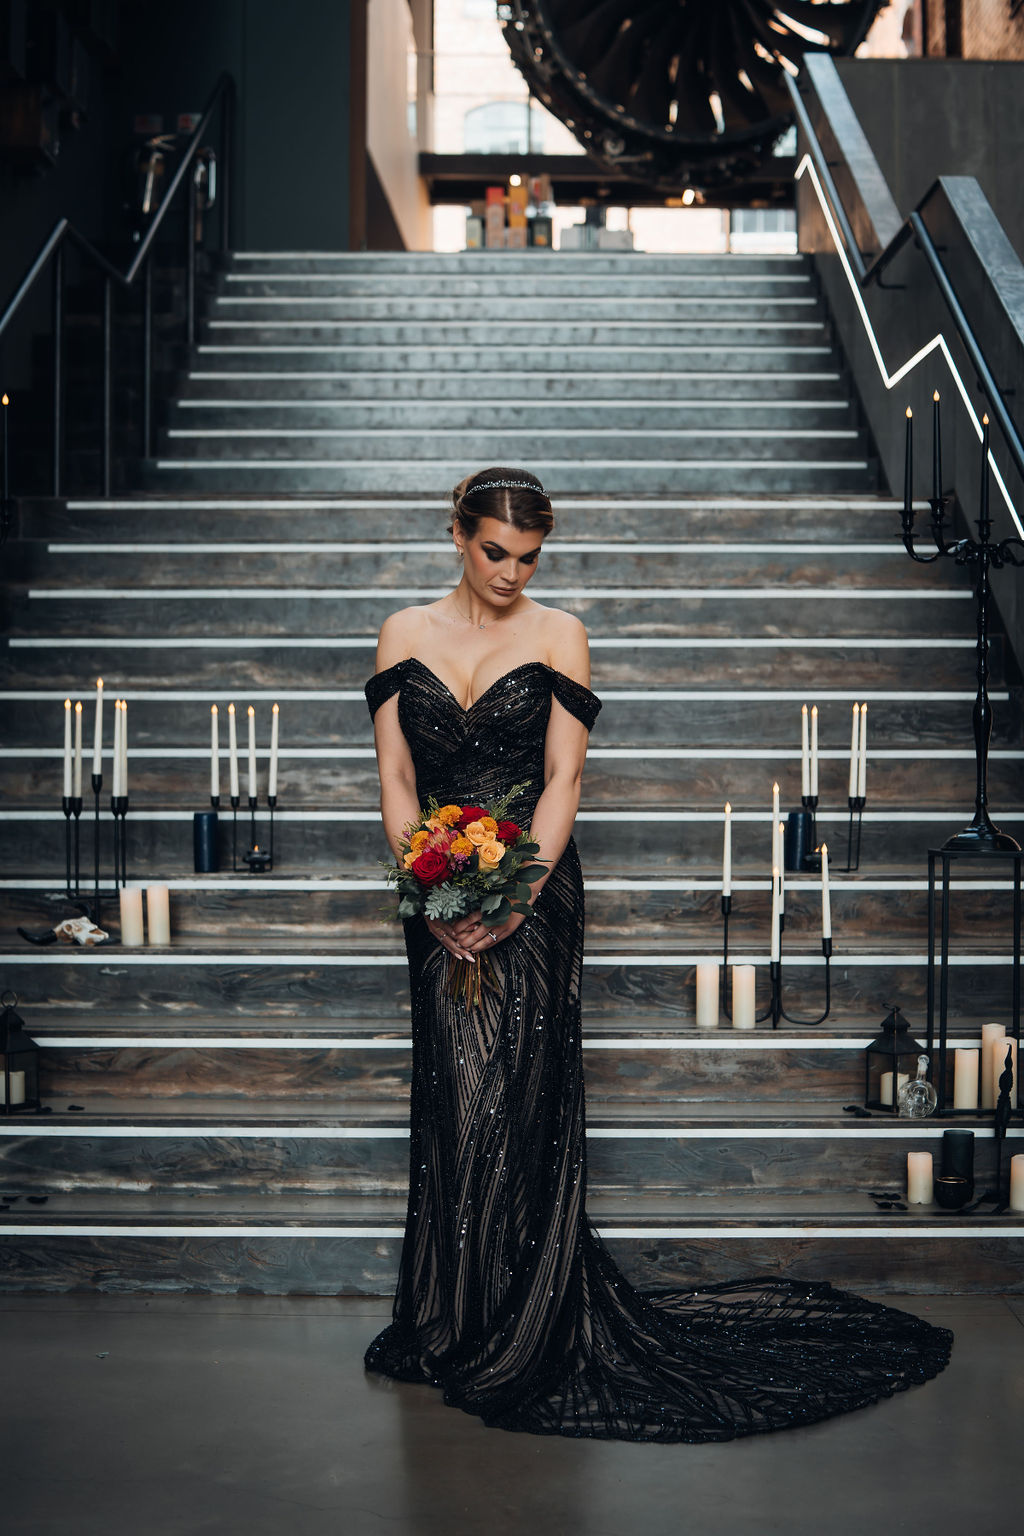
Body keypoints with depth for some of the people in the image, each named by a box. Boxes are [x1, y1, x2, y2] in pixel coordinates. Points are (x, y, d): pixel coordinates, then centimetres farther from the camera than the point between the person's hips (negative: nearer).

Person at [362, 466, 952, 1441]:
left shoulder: (557, 635, 1)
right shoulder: (406, 633, 7)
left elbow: (562, 779, -5)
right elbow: (395, 777, 4)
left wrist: (514, 899, -16)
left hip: (532, 891, -2)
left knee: (516, 1099, -3)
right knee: (453, 1100, 4)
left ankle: (523, 1335, 7)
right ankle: (452, 1323, 17)